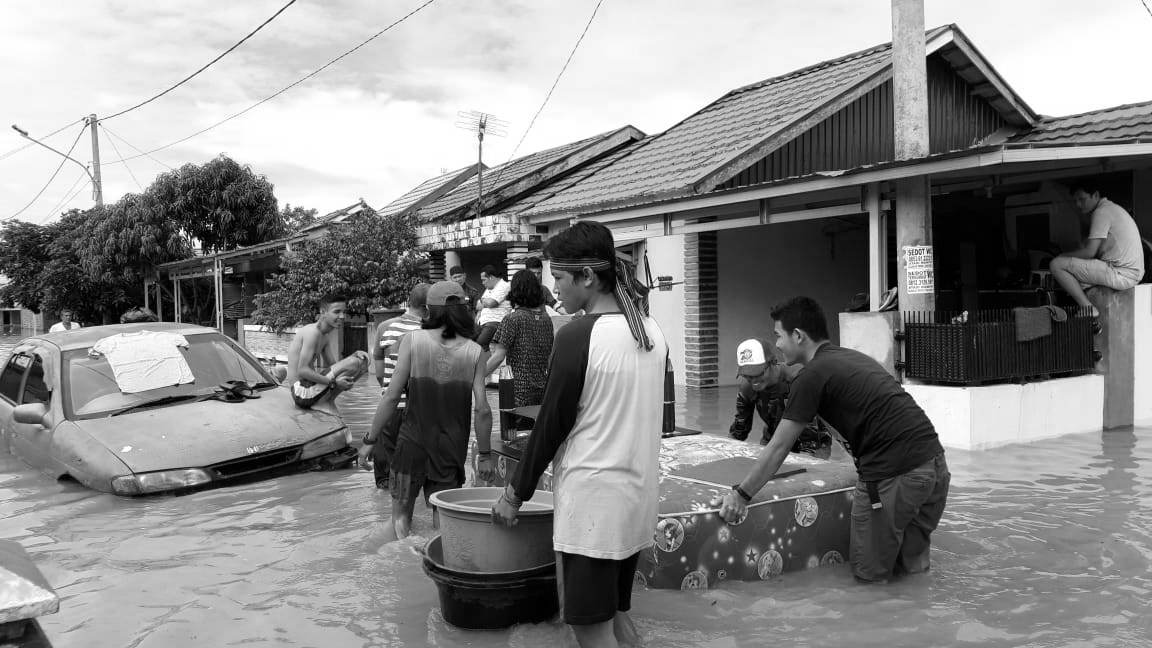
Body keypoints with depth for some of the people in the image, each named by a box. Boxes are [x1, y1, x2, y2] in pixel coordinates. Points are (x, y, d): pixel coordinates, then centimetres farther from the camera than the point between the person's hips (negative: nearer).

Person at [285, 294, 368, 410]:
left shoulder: (326, 335, 13)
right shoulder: (313, 332, -17)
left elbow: (333, 365, 11)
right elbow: (302, 370, -23)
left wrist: (355, 355, -6)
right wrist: (334, 383, -25)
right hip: (302, 391, -10)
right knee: (356, 362, -20)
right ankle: (326, 402, -9)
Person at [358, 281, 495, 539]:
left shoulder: (412, 341, -8)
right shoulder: (475, 352, -4)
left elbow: (392, 396, -9)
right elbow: (482, 409, -6)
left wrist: (369, 439, 1)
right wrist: (484, 454, 5)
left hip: (413, 440, -1)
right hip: (452, 447, 2)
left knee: (402, 511, 15)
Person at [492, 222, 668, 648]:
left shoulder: (578, 336, -17)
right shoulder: (652, 331, 5)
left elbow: (551, 424, -11)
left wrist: (516, 494, 0)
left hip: (593, 502, -8)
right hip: (639, 495, 8)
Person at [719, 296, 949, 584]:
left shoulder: (813, 375, -5)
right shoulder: (855, 357, 20)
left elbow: (778, 448, -2)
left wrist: (741, 494, 7)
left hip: (894, 474, -8)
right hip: (935, 462, 8)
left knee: (870, 571, 10)